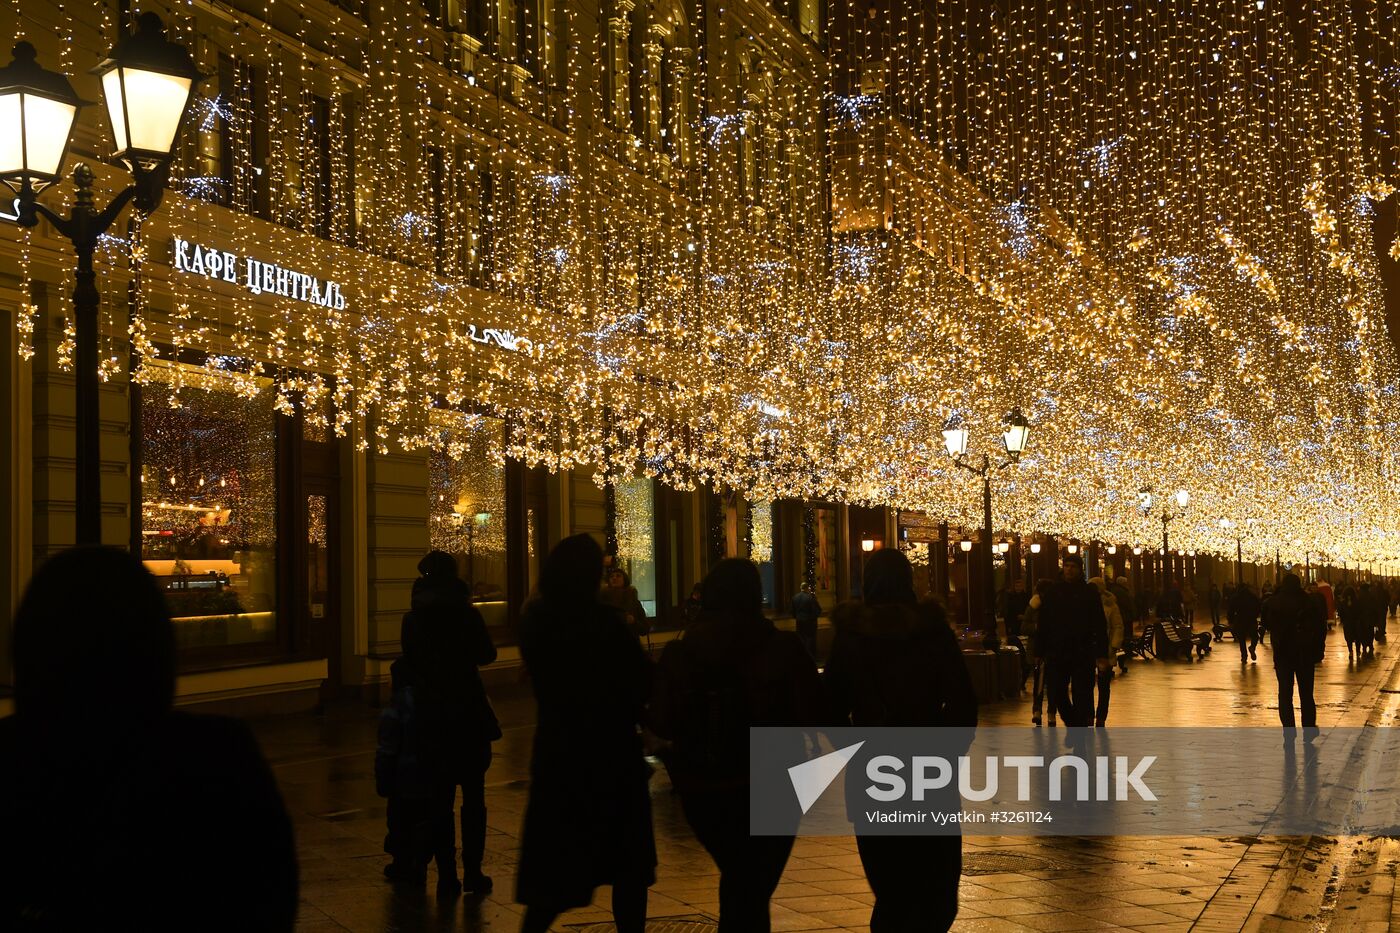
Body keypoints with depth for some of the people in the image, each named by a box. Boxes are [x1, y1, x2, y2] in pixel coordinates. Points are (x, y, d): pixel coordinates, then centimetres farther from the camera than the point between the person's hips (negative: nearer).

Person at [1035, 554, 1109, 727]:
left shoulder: (1090, 592, 0)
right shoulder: (1053, 592, 6)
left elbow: (1100, 626, -3)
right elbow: (1043, 624, 7)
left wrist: (1102, 654, -10)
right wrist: (1040, 650, 2)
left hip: (1083, 654, -3)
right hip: (1056, 653, 3)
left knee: (1082, 695, -2)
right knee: (1056, 691, 7)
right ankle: (1072, 723, 29)